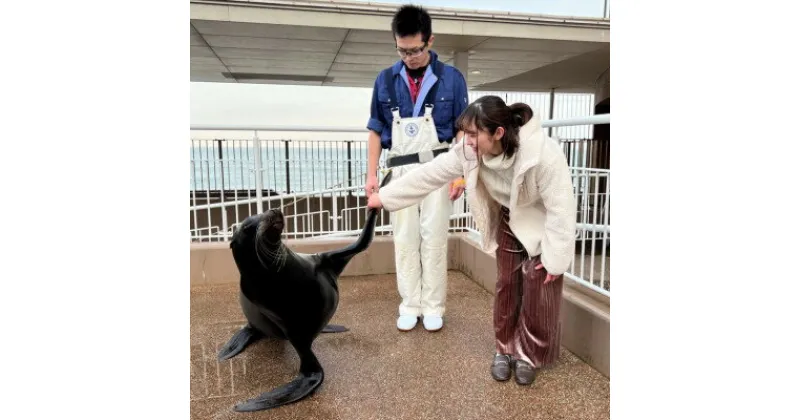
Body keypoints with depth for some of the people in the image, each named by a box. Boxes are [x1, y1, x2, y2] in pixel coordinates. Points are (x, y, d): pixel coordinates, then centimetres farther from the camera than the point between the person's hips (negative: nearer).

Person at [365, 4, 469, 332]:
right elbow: (376, 132, 6)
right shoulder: (385, 80, 4)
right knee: (405, 238, 7)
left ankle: (434, 307, 16)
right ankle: (410, 306, 20)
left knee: (434, 237, 3)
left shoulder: (451, 79, -1)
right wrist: (371, 174, 1)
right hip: (400, 169, 2)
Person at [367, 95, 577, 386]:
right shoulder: (470, 151, -22)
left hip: (544, 227, -4)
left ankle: (528, 356, 21)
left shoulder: (543, 154, -37)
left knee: (538, 294, 0)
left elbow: (561, 208, -28)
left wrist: (555, 258, -22)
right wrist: (385, 196, -12)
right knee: (506, 286, 9)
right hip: (509, 221, 4)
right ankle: (505, 349, 27)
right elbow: (430, 173, -15)